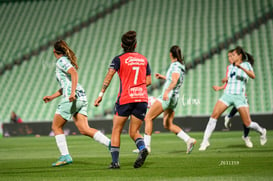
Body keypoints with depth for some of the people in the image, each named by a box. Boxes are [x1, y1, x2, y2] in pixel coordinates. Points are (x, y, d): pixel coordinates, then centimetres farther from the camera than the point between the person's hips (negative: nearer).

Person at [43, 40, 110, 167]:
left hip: (72, 98, -8)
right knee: (84, 129, -2)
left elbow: (74, 73, -21)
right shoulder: (67, 61, 26)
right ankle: (111, 144, -16)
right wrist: (52, 97, 33)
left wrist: (72, 93, -29)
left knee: (56, 127, 5)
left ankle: (65, 156, 0)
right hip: (82, 98, 8)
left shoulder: (61, 61, -3)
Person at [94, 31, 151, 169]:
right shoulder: (143, 59, 13)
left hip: (125, 99, -3)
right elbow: (148, 81, 13)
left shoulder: (119, 59, 0)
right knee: (133, 132, 11)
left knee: (116, 130, 9)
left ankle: (115, 161, 2)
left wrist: (101, 94, -12)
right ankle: (142, 148, -20)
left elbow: (109, 76, -11)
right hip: (142, 99, 3)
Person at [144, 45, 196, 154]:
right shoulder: (180, 66, 16)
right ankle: (189, 140, -1)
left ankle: (146, 145, -11)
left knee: (148, 117, -7)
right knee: (168, 124, 10)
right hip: (174, 98, 10)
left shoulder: (175, 65, -11)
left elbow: (174, 81, -28)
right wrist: (163, 77, 37)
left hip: (168, 96, -10)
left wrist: (167, 91, -43)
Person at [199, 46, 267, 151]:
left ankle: (261, 131, 28)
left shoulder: (246, 65, 1)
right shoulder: (230, 67, 15)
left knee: (248, 124, -5)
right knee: (214, 115, -17)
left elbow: (253, 76, -20)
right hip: (227, 95, 4)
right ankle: (205, 141, -15)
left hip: (239, 96, -4)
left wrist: (241, 67, -32)